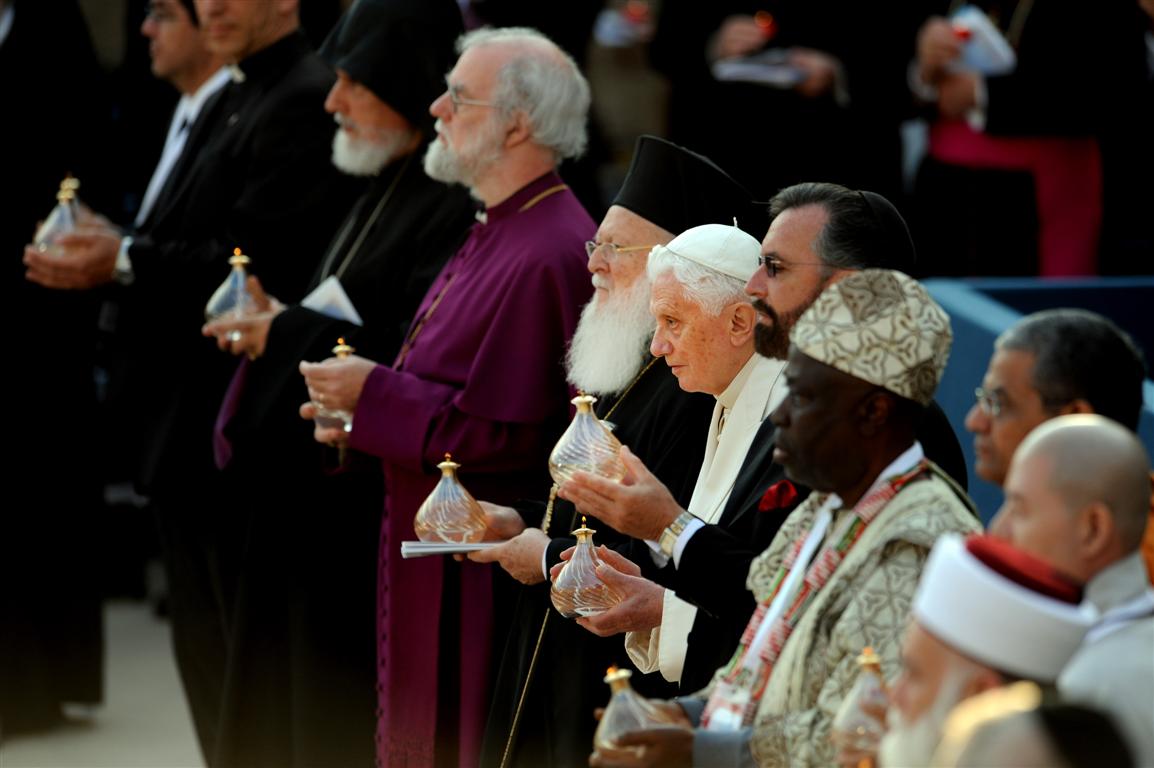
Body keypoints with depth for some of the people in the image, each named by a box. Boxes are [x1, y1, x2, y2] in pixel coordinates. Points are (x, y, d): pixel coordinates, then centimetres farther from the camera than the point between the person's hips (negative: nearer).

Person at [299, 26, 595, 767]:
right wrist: (366, 417, 6)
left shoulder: (544, 258, -22)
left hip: (480, 586, -10)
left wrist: (373, 393, -16)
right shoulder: (500, 233, 11)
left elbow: (503, 432, -25)